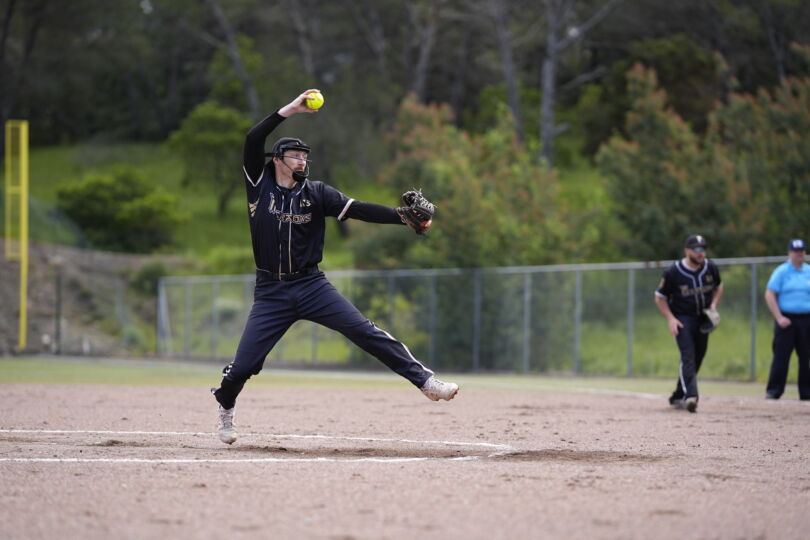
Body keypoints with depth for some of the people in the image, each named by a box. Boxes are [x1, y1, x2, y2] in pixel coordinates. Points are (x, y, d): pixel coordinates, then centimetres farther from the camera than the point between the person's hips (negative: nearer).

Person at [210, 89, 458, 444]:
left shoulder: (316, 193, 2)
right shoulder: (259, 184, 0)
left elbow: (359, 210, -9)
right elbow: (252, 141, -14)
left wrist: (404, 217, -24)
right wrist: (290, 110, -20)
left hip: (311, 286, 1)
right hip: (271, 293, -1)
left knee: (366, 332, -13)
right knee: (244, 364, -4)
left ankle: (425, 381, -13)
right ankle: (225, 407, 27)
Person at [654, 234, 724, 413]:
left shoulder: (710, 268, -1)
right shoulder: (673, 272, -13)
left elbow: (718, 287, 18)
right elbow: (660, 297, -3)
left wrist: (713, 305, -1)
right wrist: (670, 319, -14)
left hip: (703, 320, 5)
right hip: (682, 319, -5)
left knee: (697, 358, 10)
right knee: (688, 356, -22)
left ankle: (678, 397, 24)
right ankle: (690, 396, -36)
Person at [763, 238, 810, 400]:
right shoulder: (781, 271, 2)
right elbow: (769, 295, -2)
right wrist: (779, 318, -11)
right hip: (786, 319, -3)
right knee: (780, 356, -6)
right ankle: (773, 391, -2)